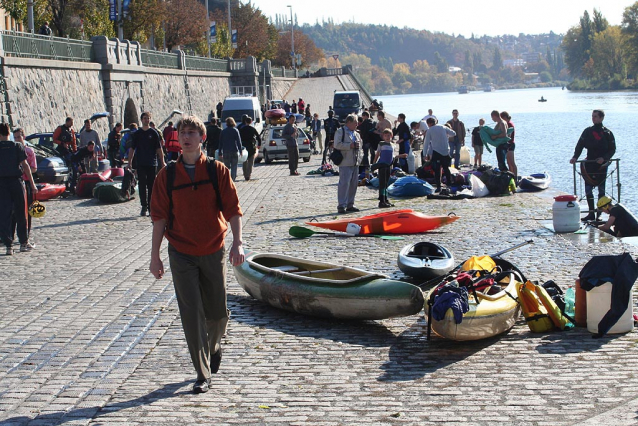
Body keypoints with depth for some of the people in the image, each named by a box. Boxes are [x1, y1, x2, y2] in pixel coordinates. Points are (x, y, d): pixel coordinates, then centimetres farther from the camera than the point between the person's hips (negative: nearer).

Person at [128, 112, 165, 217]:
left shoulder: (154, 133, 4)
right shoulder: (137, 134, 8)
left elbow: (159, 148, 4)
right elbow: (132, 149, 11)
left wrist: (162, 162, -2)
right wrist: (129, 162, 4)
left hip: (152, 164, -1)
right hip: (140, 164, 1)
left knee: (151, 186, 3)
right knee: (142, 185, -3)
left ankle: (151, 207, 10)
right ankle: (144, 207, -1)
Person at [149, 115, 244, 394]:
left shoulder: (217, 171, -2)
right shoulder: (167, 175, 0)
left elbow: (233, 209, -3)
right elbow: (159, 217, 2)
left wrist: (237, 242, -16)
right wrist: (155, 256, 1)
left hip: (213, 251, 1)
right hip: (181, 254, 0)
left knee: (217, 312, 10)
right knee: (192, 315, -5)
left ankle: (214, 345, 43)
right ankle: (203, 374, 3)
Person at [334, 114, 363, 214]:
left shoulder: (356, 134, 21)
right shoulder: (340, 132, -4)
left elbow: (360, 146, 29)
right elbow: (337, 145, -17)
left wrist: (360, 157, 12)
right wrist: (350, 145, -17)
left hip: (355, 163, 8)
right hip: (345, 163, -8)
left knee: (354, 184, 9)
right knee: (344, 183, -11)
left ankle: (350, 204, 17)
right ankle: (342, 205, -10)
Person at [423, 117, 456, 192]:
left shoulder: (429, 130, -2)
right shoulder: (443, 127, 6)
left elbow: (426, 143, -2)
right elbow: (453, 133, 12)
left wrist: (425, 154, 3)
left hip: (437, 152, -4)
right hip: (446, 151, 4)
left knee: (437, 170, -1)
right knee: (446, 168, 17)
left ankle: (438, 187, -6)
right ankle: (449, 184, 20)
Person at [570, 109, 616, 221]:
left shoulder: (607, 133, 0)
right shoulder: (587, 131, 7)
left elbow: (612, 149, -1)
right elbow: (580, 145, 3)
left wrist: (604, 158, -17)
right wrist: (575, 157, -13)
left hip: (601, 164, -3)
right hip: (589, 163, 3)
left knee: (601, 189, 2)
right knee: (588, 189, -2)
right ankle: (591, 213, 4)